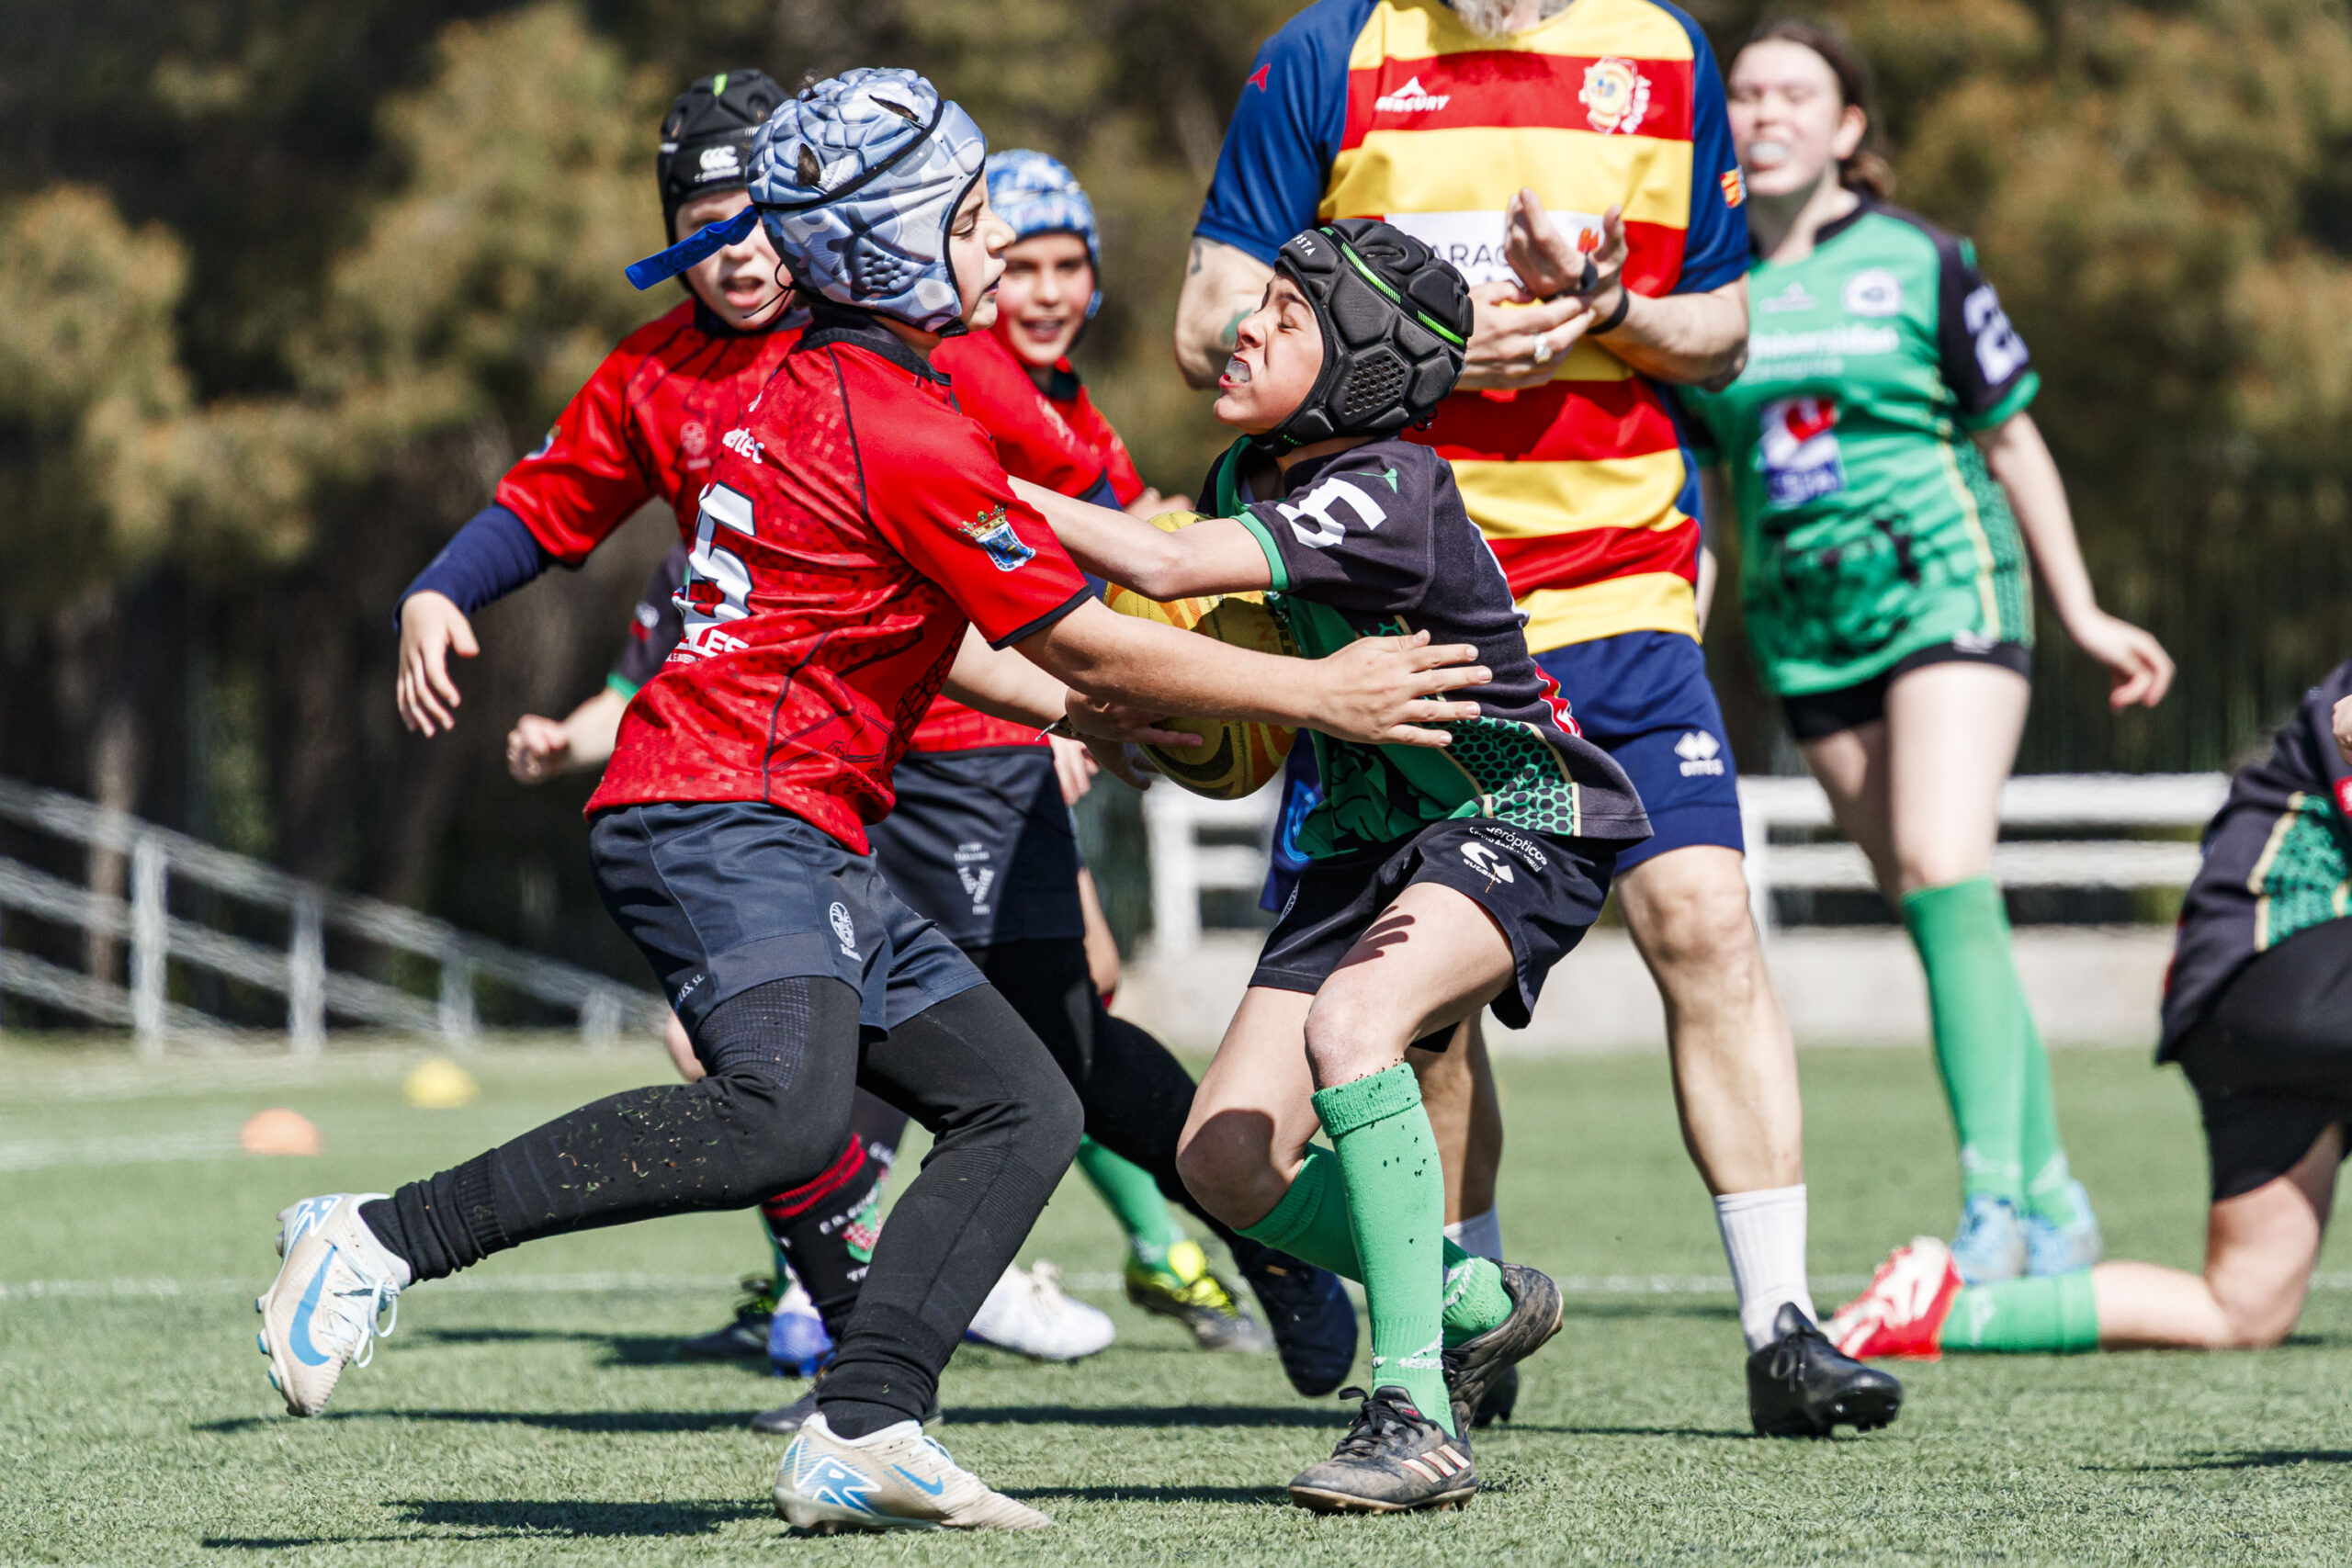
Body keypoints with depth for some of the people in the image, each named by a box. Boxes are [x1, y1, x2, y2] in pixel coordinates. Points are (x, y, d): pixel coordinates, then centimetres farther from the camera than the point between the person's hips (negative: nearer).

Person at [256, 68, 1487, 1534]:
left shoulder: (826, 389, 16)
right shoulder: (903, 432, -13)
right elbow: (1085, 644, -9)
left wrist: (1076, 710, 29)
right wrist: (1316, 695, -2)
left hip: (806, 839, 11)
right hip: (724, 812, -11)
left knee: (1024, 1108, 7)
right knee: (785, 1113, -33)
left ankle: (863, 1432, -6)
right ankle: (384, 1238, -24)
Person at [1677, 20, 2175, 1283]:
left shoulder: (1919, 264, 0)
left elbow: (2011, 438, 7)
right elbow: (1701, 481, 15)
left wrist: (2083, 615, 8)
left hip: (1946, 583, -4)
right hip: (1804, 628, 4)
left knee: (1943, 872, -21)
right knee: (1935, 918, 3)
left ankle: (1994, 1200, -22)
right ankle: (2053, 1203, 12)